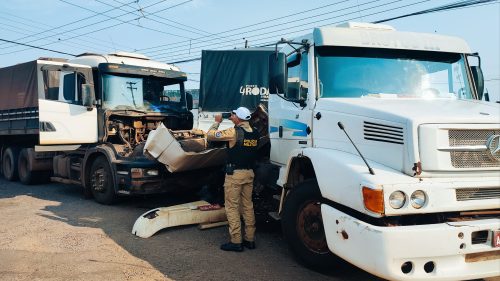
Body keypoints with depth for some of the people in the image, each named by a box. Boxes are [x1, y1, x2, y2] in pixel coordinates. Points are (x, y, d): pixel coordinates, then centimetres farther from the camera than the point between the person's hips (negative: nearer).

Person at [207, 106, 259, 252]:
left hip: (235, 174, -7)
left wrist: (217, 122, 6)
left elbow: (210, 135, -10)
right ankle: (250, 239, 18)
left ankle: (236, 241, 0)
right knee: (248, 206, 13)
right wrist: (235, 122, 24)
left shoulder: (234, 132, -15)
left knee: (232, 207, 0)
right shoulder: (255, 133, 4)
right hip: (249, 173, 7)